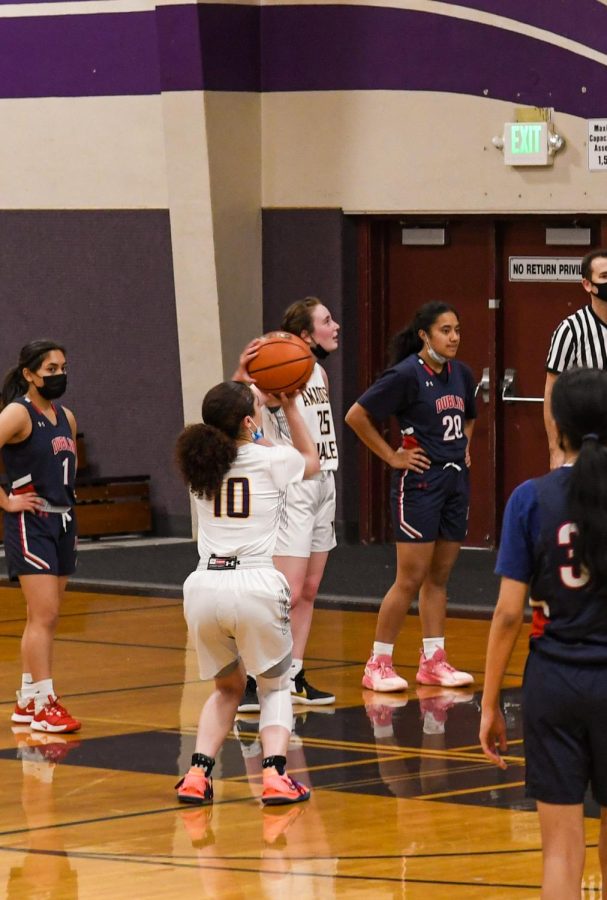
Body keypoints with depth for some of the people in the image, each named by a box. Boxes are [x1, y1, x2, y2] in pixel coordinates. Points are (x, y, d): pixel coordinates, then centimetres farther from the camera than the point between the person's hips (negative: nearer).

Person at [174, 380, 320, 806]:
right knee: (275, 687, 19)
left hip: (204, 588, 3)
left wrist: (239, 385, 40)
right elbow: (312, 461, 28)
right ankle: (275, 774, -4)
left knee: (228, 687, 26)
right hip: (255, 586, -3)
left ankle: (198, 773, 6)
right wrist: (290, 406, 34)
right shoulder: (273, 461, 3)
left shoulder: (204, 459, 12)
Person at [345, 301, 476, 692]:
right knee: (411, 579, -6)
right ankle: (379, 664, 1)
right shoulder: (406, 375, -13)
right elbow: (357, 416, -14)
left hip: (456, 481, 7)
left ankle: (434, 661, 17)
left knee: (439, 577, 11)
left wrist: (464, 448, 12)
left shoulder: (462, 374, 8)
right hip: (420, 483, -7)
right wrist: (392, 456, -11)